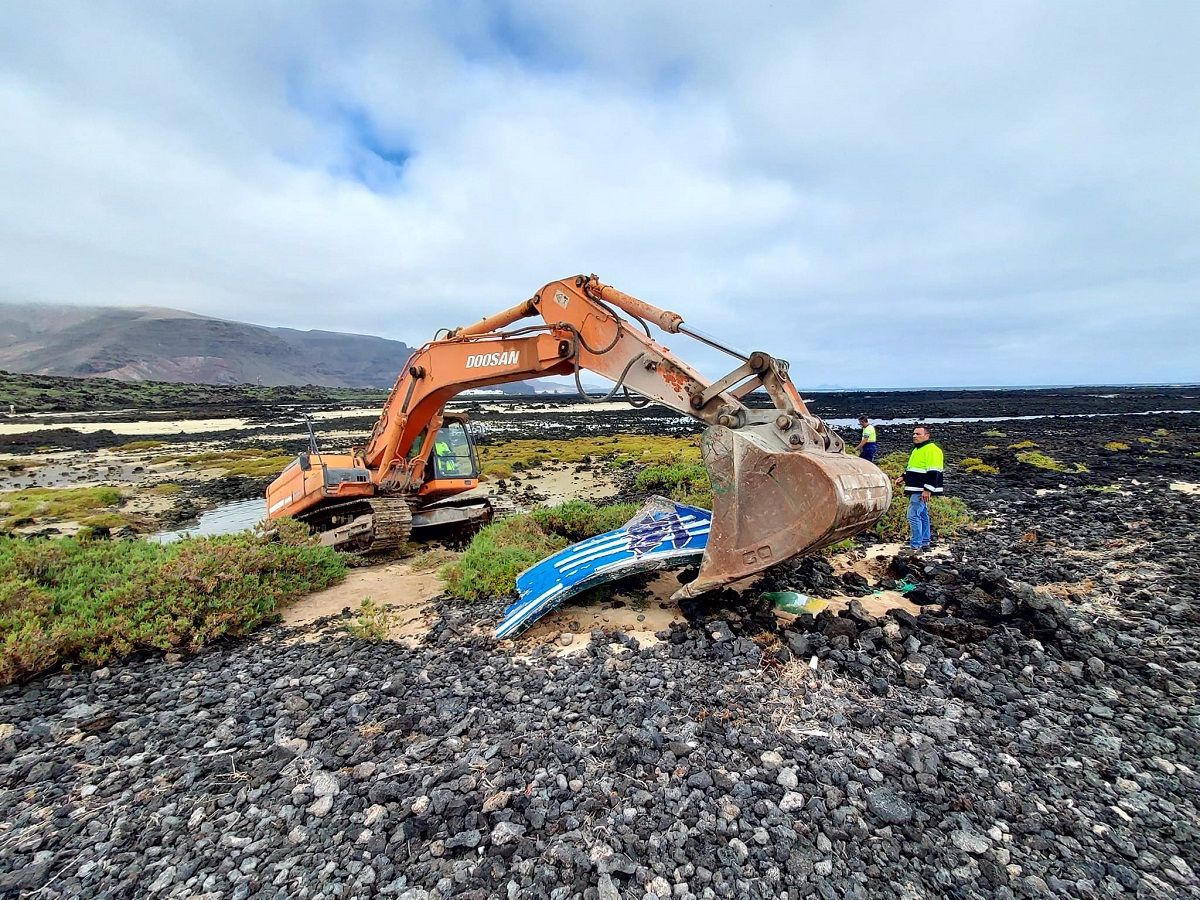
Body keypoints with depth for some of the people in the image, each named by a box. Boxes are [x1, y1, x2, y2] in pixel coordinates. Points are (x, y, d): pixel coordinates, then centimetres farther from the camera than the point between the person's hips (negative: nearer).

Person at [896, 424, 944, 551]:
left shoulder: (932, 450, -15)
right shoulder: (918, 449, 17)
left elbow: (933, 472, -22)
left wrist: (927, 490, -25)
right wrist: (903, 477, 14)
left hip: (922, 491, -11)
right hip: (915, 490, 11)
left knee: (913, 516, -11)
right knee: (922, 515, 16)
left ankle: (915, 546, -7)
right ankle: (925, 542, 26)